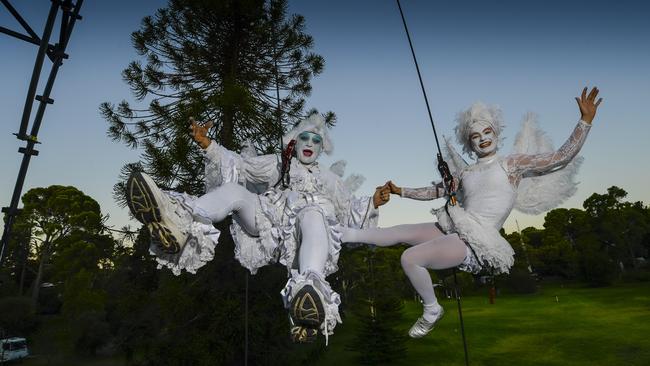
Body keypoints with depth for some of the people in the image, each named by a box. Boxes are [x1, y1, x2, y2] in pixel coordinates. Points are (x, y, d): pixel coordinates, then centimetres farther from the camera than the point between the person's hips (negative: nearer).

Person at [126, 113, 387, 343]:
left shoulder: (329, 179, 31)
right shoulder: (277, 164, 30)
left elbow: (353, 213, 26)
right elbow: (240, 164, 19)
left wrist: (373, 203, 6)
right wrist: (207, 144, 5)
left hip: (303, 234, -1)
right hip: (269, 224, 2)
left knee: (313, 215, -38)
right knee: (232, 190, -25)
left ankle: (310, 290, -66)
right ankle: (178, 225, -55)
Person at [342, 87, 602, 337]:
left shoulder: (513, 164, 5)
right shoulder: (465, 172, 18)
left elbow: (561, 158, 0)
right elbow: (435, 191, 25)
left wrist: (586, 120, -6)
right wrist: (399, 191, 22)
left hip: (476, 242, -6)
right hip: (454, 230, 6)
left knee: (410, 258, -22)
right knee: (401, 232, -1)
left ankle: (432, 311, 1)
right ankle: (347, 235, 16)